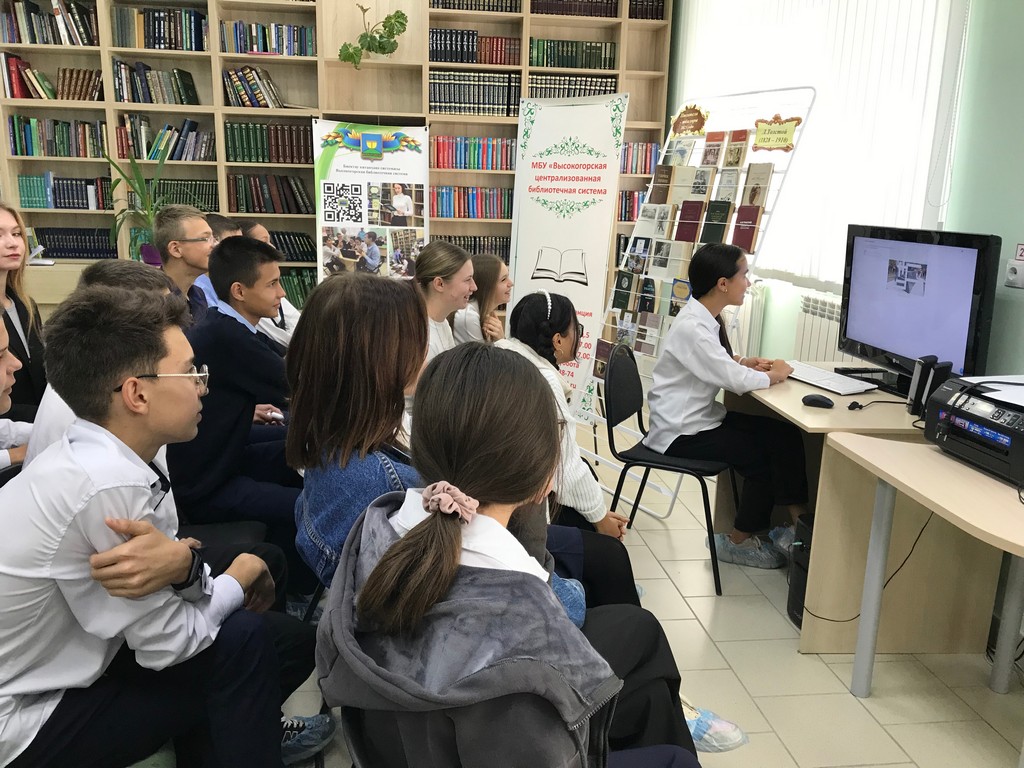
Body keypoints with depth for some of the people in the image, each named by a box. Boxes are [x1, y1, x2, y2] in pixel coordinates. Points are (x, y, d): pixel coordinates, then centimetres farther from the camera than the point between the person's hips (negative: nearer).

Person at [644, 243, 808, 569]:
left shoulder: (706, 318, 4)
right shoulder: (692, 327, -24)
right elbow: (737, 380, -26)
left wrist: (743, 362, 1)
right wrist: (773, 375, -7)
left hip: (702, 417, 9)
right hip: (682, 433, -9)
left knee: (784, 435, -2)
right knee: (763, 456, -9)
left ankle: (796, 517, 6)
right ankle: (738, 542, 10)